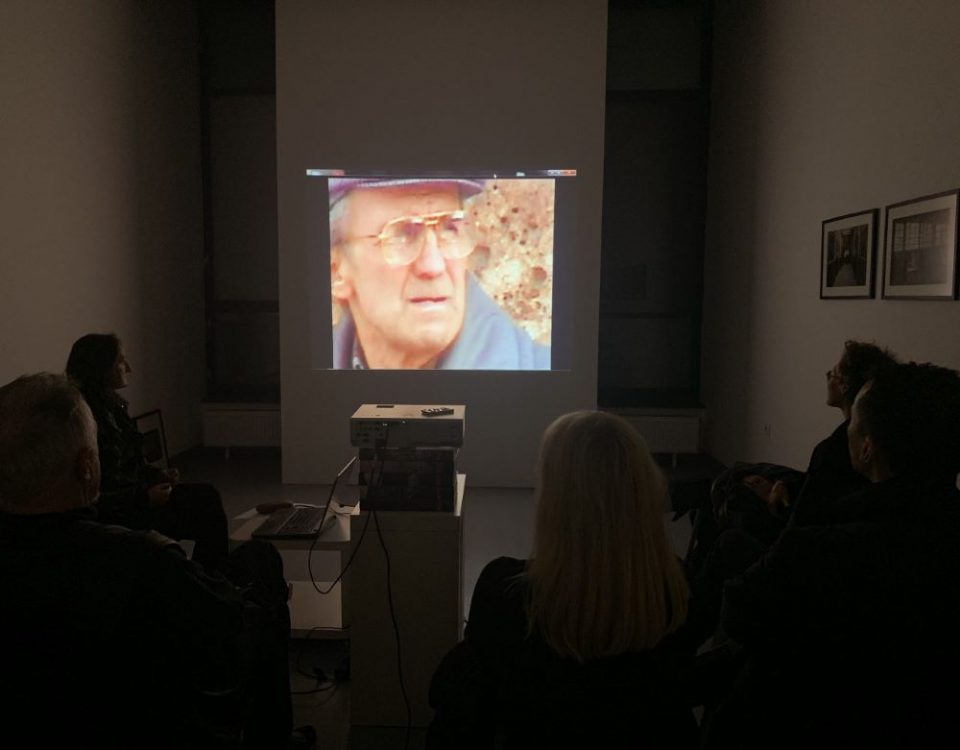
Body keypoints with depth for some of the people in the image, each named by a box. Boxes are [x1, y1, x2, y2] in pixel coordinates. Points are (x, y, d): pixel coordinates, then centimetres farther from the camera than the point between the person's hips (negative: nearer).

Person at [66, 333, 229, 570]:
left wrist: (158, 475, 4)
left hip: (134, 496, 9)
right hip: (113, 515, -9)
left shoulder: (113, 406, 10)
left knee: (207, 496, -2)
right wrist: (144, 498, -21)